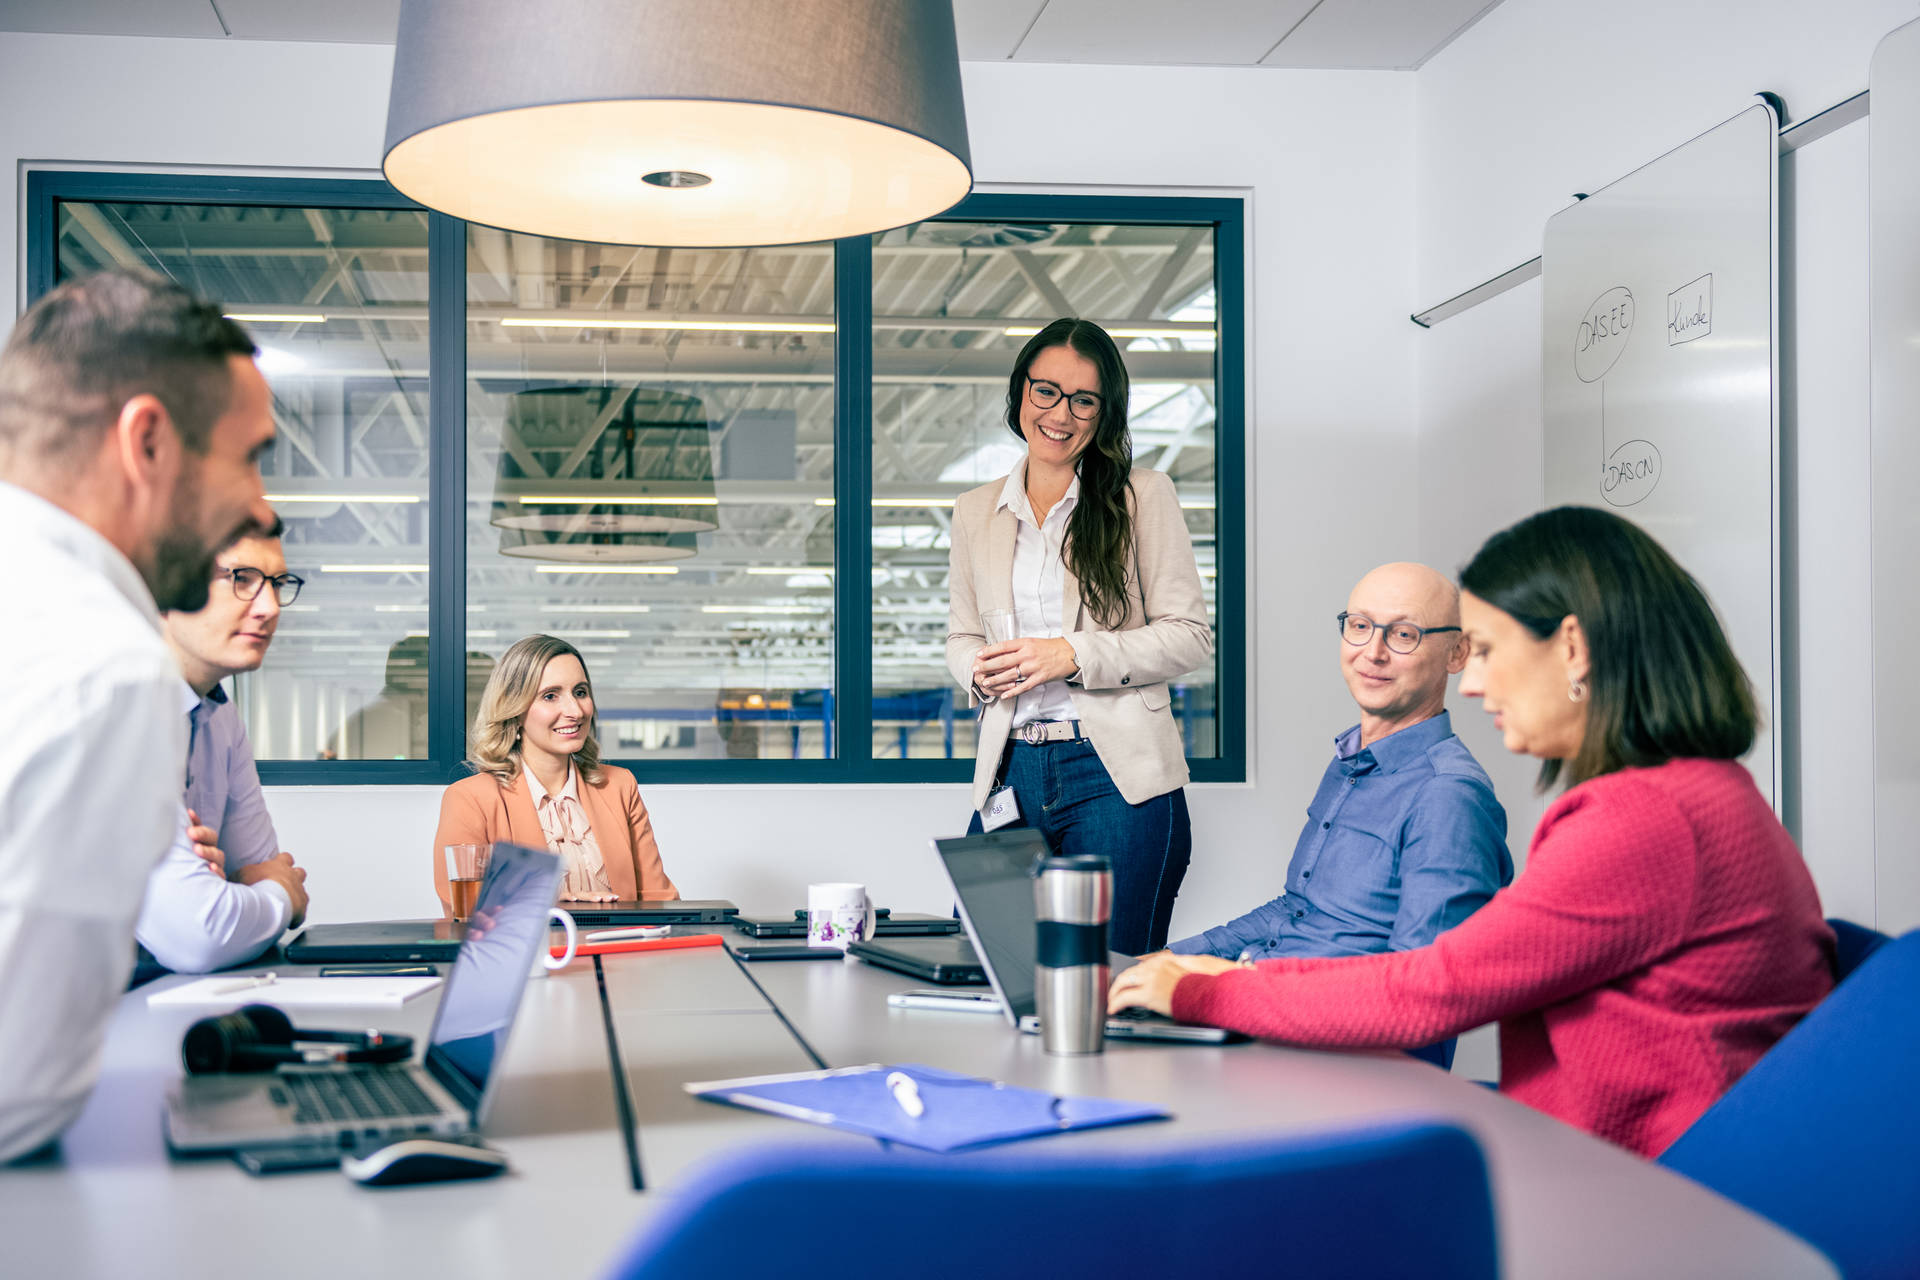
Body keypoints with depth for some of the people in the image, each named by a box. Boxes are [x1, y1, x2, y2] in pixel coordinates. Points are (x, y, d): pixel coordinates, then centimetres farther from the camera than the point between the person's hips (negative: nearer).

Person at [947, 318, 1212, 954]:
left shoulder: (1142, 496, 2)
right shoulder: (976, 510, 15)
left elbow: (1190, 634, -2)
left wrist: (1072, 656, -14)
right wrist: (982, 671, -4)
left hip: (1117, 774, -4)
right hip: (1011, 770, 4)